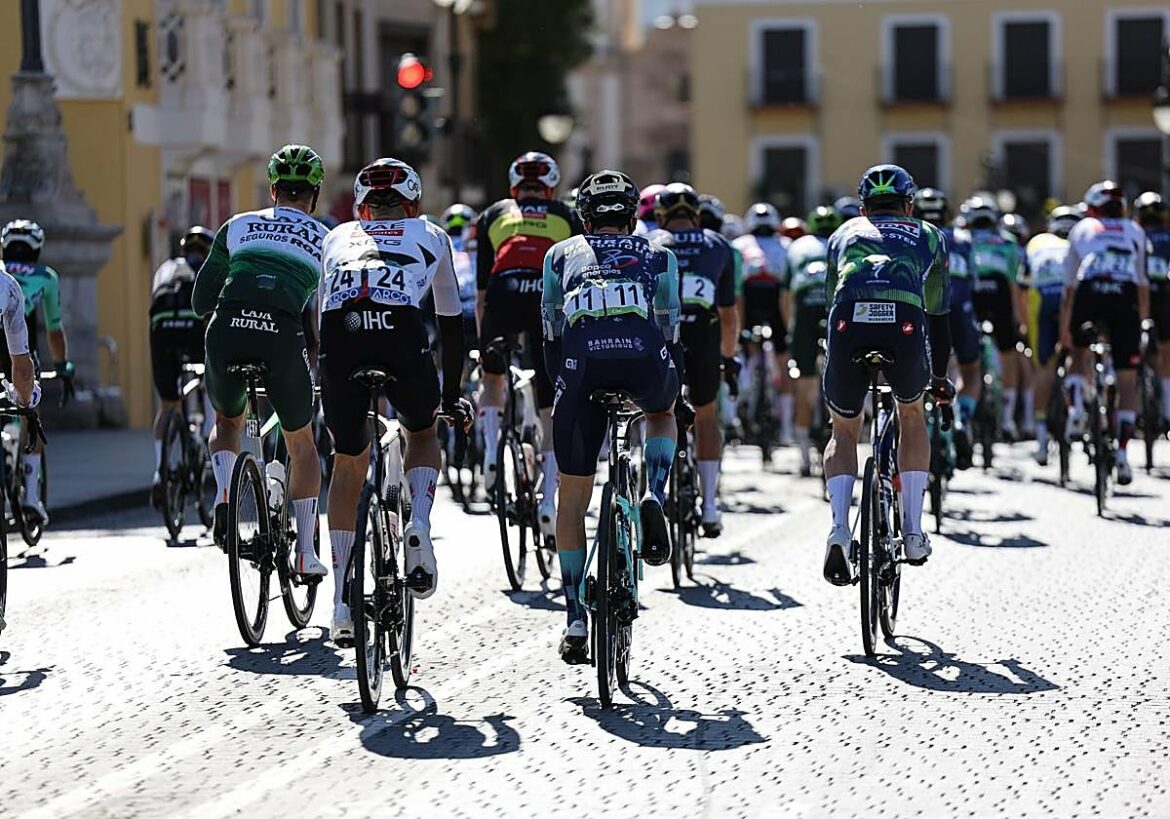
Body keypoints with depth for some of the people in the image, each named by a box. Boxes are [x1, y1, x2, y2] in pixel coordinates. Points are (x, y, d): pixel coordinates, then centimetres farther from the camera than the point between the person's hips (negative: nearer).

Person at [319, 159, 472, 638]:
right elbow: (452, 324, 36)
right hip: (402, 333, -1)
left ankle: (342, 604, 17)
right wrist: (452, 396, 44)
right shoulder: (430, 236, 32)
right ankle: (419, 525, 1)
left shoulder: (337, 237, 35)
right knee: (422, 433, 30)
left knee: (349, 462, 21)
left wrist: (322, 383, 50)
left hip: (339, 334, 1)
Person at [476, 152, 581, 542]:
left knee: (493, 377, 29)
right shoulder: (568, 219, 27)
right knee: (551, 408, 6)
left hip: (504, 294, 0)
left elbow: (482, 289, 27)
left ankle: (491, 450, 9)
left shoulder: (494, 216, 27)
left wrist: (481, 341, 35)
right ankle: (549, 499, -4)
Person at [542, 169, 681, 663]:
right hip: (643, 358, 0)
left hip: (583, 361, 0)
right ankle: (654, 501, 10)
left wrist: (563, 382, 39)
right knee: (661, 414, 38)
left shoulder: (562, 255, 31)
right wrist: (673, 394, 42)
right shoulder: (658, 256, 30)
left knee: (573, 497, 13)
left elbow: (551, 334, 28)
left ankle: (576, 622, 11)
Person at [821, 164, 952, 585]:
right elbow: (939, 312, 36)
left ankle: (840, 528, 0)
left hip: (850, 322, 0)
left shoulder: (845, 233, 34)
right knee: (912, 414, 30)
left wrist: (836, 358, 52)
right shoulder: (928, 236, 32)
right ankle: (913, 530, 22)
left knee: (844, 431, 24)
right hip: (905, 325, 0)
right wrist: (940, 377, 47)